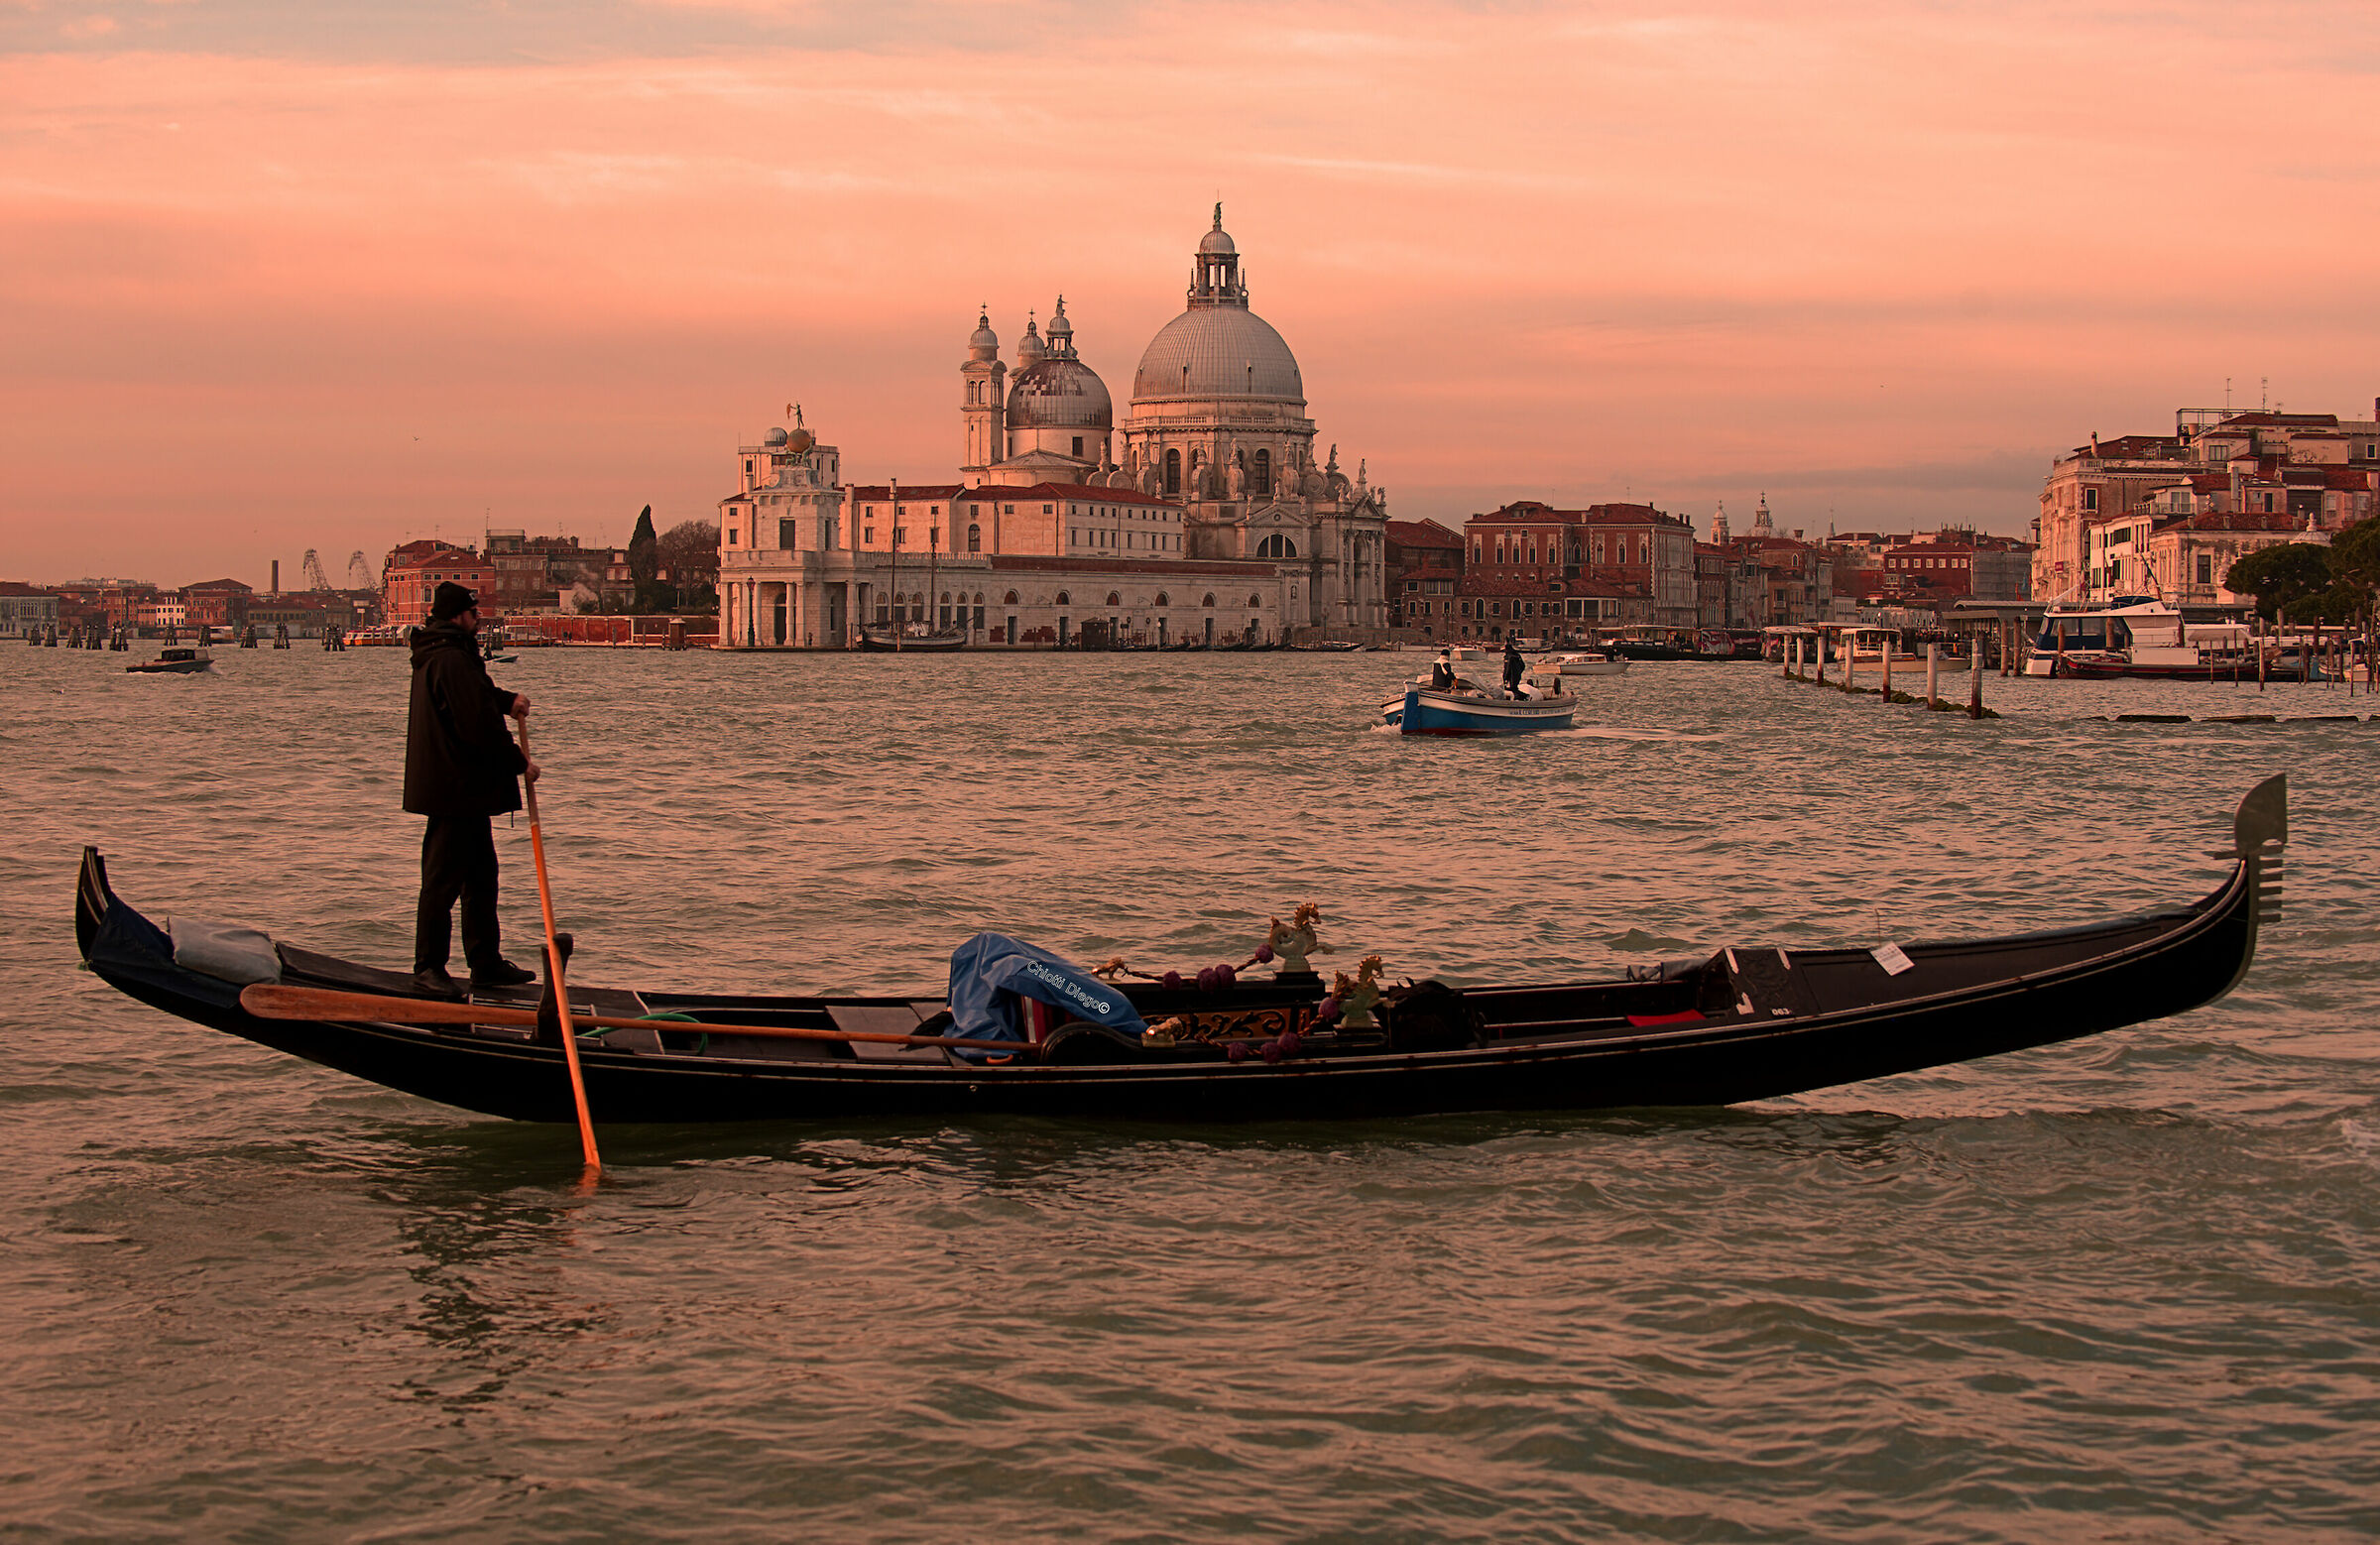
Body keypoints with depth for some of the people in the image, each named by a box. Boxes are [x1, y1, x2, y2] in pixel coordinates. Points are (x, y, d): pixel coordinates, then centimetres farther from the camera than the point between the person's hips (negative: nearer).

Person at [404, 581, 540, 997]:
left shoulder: (436, 655, 15)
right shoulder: (452, 660, -20)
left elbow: (474, 696, 30)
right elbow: (479, 725, -24)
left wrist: (506, 701, 10)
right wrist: (519, 763, -13)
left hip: (465, 789, 11)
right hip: (456, 787, -11)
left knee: (481, 874, 16)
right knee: (444, 877, -4)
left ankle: (486, 962, 23)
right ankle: (428, 966, 3)